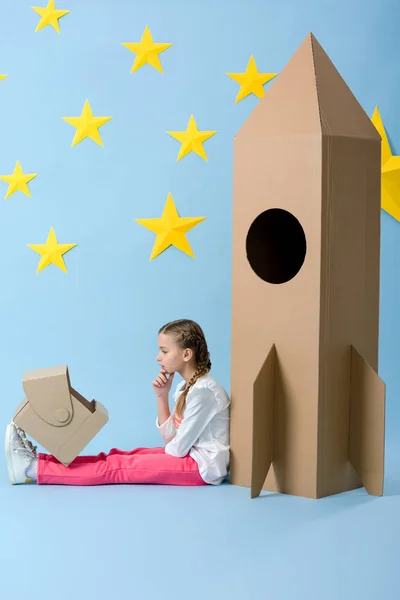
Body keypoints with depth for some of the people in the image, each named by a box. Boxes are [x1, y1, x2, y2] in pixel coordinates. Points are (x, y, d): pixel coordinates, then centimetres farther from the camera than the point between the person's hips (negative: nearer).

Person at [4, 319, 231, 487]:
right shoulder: (187, 386, 12)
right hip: (189, 456, 9)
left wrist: (159, 455, 1)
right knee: (119, 457, -1)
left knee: (117, 467, -12)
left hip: (202, 465, -9)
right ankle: (35, 461, -4)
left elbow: (178, 447, -18)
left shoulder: (202, 390, -19)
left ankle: (33, 468, -13)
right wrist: (162, 397, 1)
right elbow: (171, 438, 9)